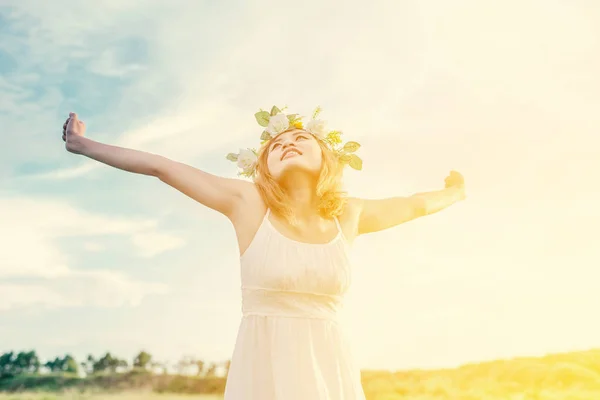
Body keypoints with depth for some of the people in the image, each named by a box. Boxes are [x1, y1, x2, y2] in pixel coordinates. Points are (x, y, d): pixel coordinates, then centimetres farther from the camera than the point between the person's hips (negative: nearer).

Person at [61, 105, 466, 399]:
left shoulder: (347, 213, 4)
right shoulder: (249, 201, -3)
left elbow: (414, 205, 23)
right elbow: (161, 166, 1)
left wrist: (452, 194, 40)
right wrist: (84, 145, 8)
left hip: (331, 367, 3)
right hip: (265, 366, -2)